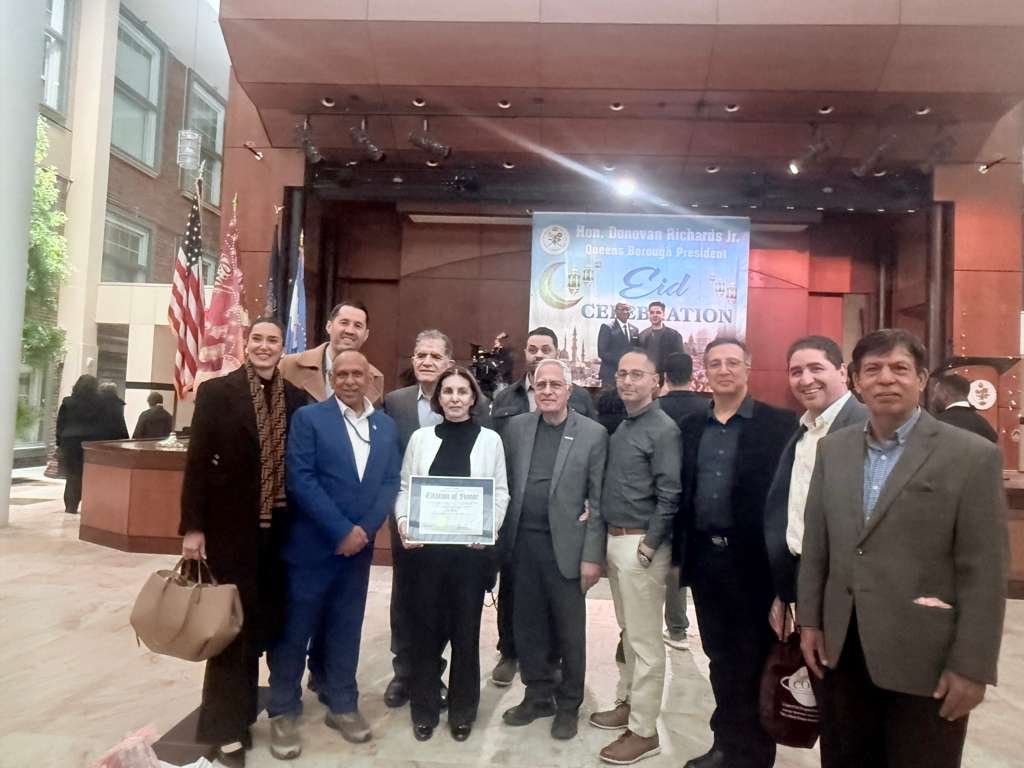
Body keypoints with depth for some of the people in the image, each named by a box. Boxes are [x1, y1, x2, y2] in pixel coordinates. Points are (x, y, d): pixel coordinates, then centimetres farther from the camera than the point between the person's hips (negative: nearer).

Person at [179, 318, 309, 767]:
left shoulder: (297, 398, 4)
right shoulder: (216, 391, -4)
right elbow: (198, 461, -6)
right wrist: (193, 526, -11)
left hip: (279, 527, 3)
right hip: (231, 524, -3)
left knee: (266, 618, 13)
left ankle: (241, 703, 35)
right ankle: (226, 725, 20)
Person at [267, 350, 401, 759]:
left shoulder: (386, 426, 8)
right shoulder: (308, 418, -5)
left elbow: (390, 483, 5)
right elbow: (300, 480, -13)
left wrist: (365, 529, -9)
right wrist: (341, 530, -16)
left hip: (359, 546, 4)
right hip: (311, 545, -3)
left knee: (346, 629, 14)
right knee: (295, 630, 6)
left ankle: (342, 705, 30)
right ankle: (283, 712, 22)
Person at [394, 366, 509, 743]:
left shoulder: (490, 439, 3)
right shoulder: (420, 438, 6)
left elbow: (501, 492, 2)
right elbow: (404, 487, 6)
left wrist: (489, 528, -13)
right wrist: (403, 521, -11)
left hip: (472, 548, -1)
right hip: (426, 547, 1)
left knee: (466, 628, 9)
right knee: (427, 626, 9)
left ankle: (463, 710, 26)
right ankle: (424, 708, 26)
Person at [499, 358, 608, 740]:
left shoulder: (593, 433, -6)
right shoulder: (515, 427, 4)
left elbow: (599, 500, -6)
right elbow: (504, 485, 7)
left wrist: (592, 555, -8)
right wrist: (502, 539, 2)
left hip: (566, 546, -3)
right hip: (523, 544, 3)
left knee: (569, 631, 9)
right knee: (528, 626, 14)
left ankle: (568, 704, 28)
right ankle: (538, 695, 33)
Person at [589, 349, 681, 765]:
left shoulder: (663, 429, -13)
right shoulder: (620, 427, 11)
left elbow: (669, 496, -16)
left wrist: (648, 546, -17)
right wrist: (611, 539, 9)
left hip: (642, 544, -8)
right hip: (615, 540, 8)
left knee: (645, 640, 2)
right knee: (628, 632, 20)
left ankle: (644, 730, 12)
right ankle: (627, 703, 34)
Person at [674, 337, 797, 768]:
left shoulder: (778, 424, -5)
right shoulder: (692, 426, 10)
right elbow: (684, 491, 11)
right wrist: (680, 550, 7)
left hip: (752, 559, -4)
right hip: (704, 557, 5)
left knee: (754, 660, 8)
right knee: (719, 657, 16)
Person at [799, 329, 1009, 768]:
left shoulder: (972, 456, -8)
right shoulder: (833, 449, 6)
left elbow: (984, 572, -10)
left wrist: (971, 666, -11)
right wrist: (809, 620, 7)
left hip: (925, 658, -4)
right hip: (842, 650, 4)